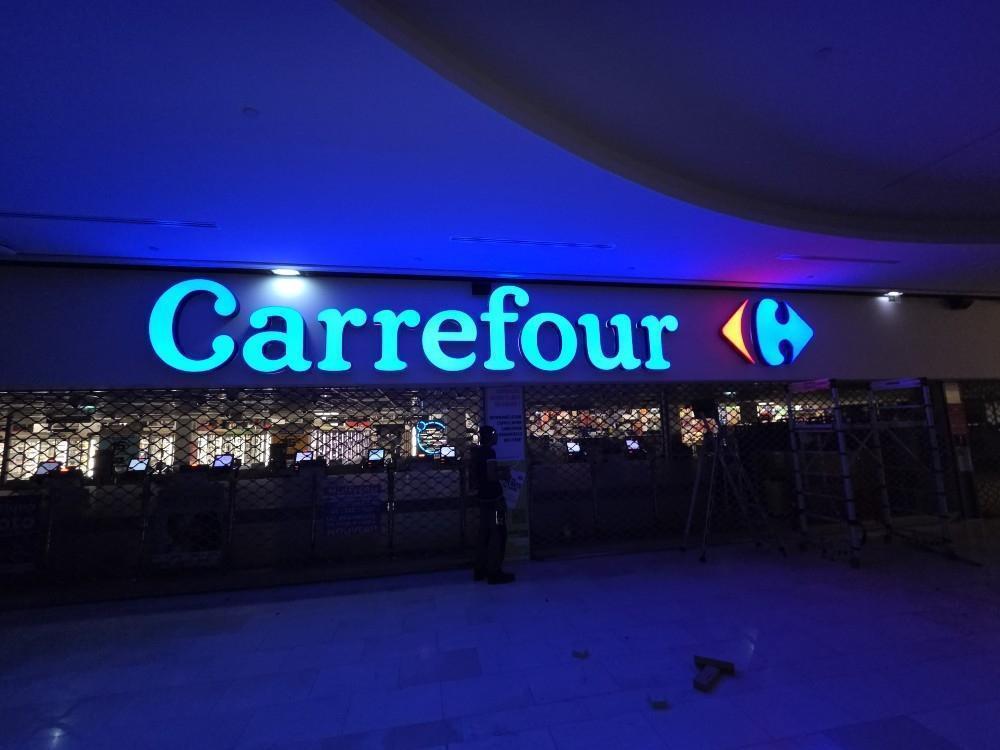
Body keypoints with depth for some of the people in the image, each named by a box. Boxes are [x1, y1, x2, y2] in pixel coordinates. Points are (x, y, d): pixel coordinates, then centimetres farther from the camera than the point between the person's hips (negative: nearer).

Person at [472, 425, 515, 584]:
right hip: (494, 498, -9)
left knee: (484, 533, 15)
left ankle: (480, 570, 22)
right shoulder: (489, 452, -17)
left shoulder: (477, 452, 11)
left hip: (483, 497, 9)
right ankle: (494, 572, 4)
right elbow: (491, 476, -24)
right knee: (498, 535, -1)